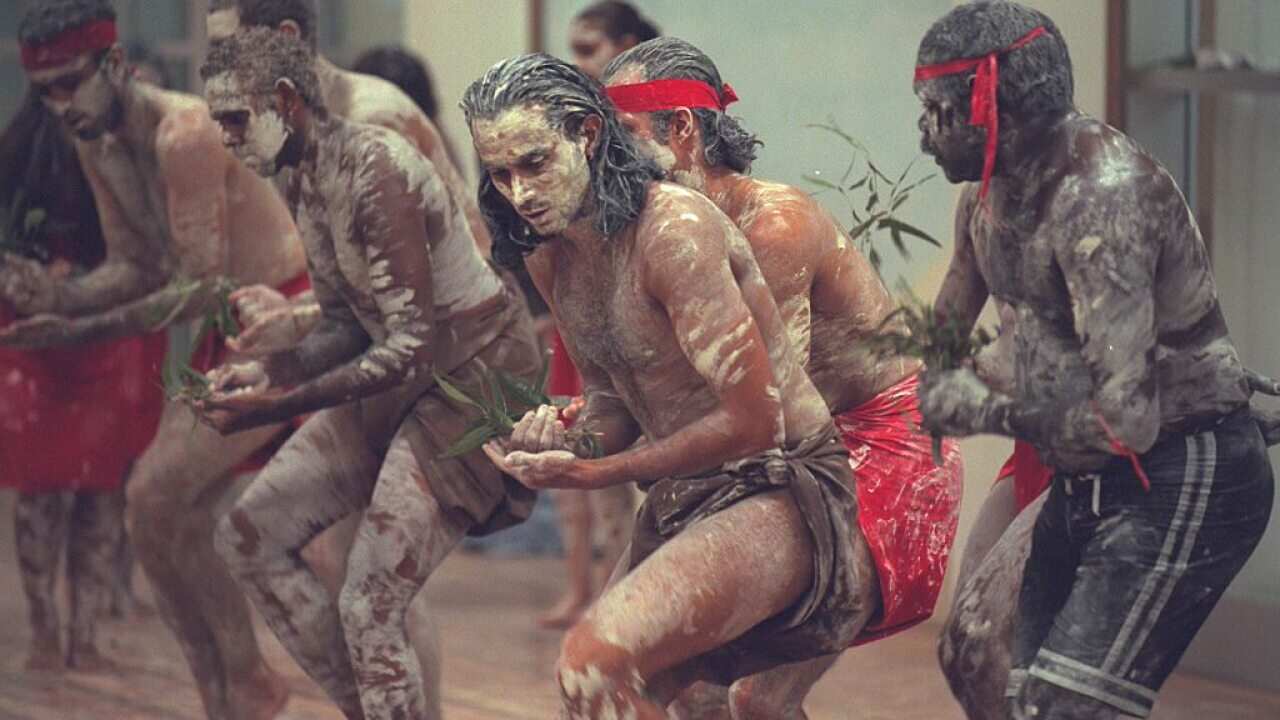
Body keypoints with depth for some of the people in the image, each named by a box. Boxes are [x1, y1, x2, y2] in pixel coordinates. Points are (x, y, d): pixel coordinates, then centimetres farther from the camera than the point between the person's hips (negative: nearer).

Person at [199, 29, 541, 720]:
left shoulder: (375, 171, -24)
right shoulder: (305, 184, 4)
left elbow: (410, 347, -27)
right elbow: (345, 327, 12)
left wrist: (276, 406, -25)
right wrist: (263, 372, -6)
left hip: (473, 378, -10)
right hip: (399, 379, 10)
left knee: (369, 609, -13)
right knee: (249, 536, 7)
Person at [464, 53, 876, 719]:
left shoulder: (674, 231, -21)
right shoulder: (549, 260, 6)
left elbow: (753, 421, -23)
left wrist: (593, 474, -20)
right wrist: (567, 442, -8)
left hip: (774, 490, -9)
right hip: (678, 504, 9)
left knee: (593, 661, -28)